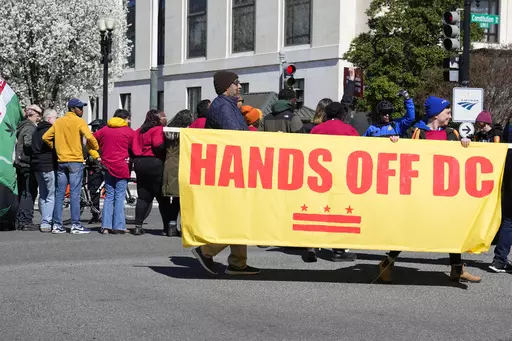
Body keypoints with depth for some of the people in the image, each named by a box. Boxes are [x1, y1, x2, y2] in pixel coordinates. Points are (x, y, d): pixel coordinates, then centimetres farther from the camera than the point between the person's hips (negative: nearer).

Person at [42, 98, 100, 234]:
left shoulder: (58, 122, 11)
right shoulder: (79, 122, -6)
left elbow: (45, 137, 9)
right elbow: (89, 137, -19)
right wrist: (95, 150, -3)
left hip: (61, 161, 5)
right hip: (76, 161, -5)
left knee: (59, 194, 7)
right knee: (74, 194, -4)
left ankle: (57, 225, 8)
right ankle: (75, 225, -4)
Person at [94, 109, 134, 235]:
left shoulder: (104, 129, 10)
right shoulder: (129, 131, -4)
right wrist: (130, 160, 10)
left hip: (107, 166, 4)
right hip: (122, 167, -4)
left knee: (109, 196, 9)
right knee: (119, 197, -1)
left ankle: (105, 226, 3)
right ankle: (118, 227, -2)